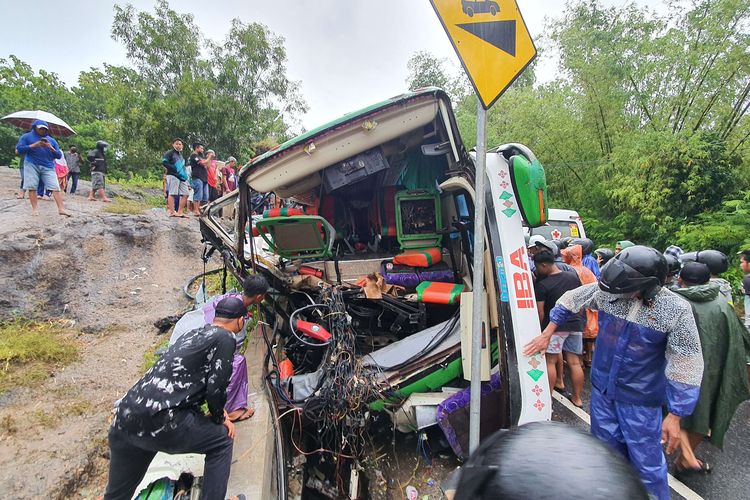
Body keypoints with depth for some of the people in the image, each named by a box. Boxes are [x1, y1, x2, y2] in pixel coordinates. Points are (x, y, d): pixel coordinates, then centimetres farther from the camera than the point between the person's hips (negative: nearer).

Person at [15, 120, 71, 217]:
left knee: (55, 187, -11)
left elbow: (59, 155, 13)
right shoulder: (27, 136, 12)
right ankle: (35, 209, -5)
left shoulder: (51, 140, 19)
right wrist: (34, 145, -9)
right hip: (31, 165, -1)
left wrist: (51, 148, -5)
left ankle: (61, 209, -17)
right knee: (32, 187, -8)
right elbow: (19, 149, 0)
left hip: (48, 167, 1)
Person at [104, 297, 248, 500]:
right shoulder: (225, 338, -3)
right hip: (158, 422, -8)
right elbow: (215, 389, -8)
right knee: (222, 440, 14)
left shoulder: (195, 333, 22)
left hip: (123, 419, 9)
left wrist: (216, 411, 46)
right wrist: (219, 418, 13)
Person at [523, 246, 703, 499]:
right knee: (608, 452, 20)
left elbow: (686, 367, -16)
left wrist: (675, 416, -14)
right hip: (602, 389, 4)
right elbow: (570, 300, 4)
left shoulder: (676, 311, -21)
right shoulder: (605, 290, -13)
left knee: (646, 462, 6)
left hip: (641, 401, -3)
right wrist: (547, 334, 5)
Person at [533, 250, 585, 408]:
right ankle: (577, 398, 21)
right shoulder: (574, 276, 4)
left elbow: (540, 312, -11)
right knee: (574, 362, 11)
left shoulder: (542, 285, -12)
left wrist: (541, 328, 3)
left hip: (555, 325, -5)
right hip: (575, 324, 6)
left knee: (550, 361, 2)